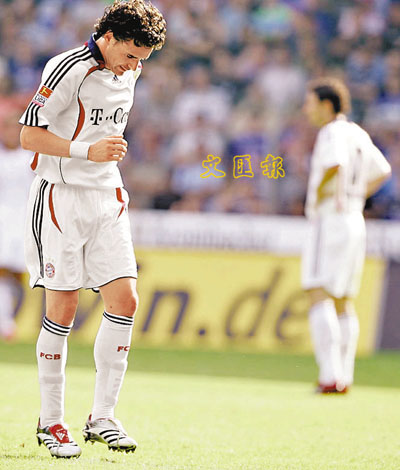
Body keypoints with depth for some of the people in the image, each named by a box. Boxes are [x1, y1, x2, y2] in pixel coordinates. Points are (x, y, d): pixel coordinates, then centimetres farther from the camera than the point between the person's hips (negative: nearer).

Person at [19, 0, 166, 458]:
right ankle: (50, 422, 7)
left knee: (124, 301, -6)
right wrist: (87, 151, -25)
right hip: (60, 199, -6)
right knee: (61, 310, -4)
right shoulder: (68, 69, -14)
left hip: (107, 199, 6)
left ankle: (102, 417, 2)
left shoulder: (127, 74, 10)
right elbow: (29, 134, -16)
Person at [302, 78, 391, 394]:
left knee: (320, 297, -13)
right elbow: (382, 172, 28)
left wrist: (317, 195, -17)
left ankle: (332, 375, -23)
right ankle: (344, 377, 12)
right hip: (355, 222, 9)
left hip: (330, 222, -9)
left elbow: (335, 165, -32)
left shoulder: (333, 133, -12)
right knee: (344, 302, 12)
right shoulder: (359, 135, 15)